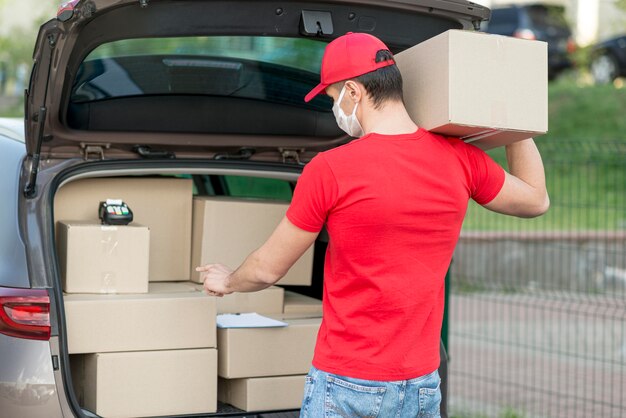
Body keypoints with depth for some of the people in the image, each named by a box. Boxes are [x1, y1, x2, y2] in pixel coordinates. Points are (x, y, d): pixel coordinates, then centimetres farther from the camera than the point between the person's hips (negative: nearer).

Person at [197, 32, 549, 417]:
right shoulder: (460, 159, -4)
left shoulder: (329, 170, -15)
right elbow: (536, 200, 16)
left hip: (349, 385, -4)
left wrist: (227, 281, 19)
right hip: (423, 385, 4)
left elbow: (268, 270, -3)